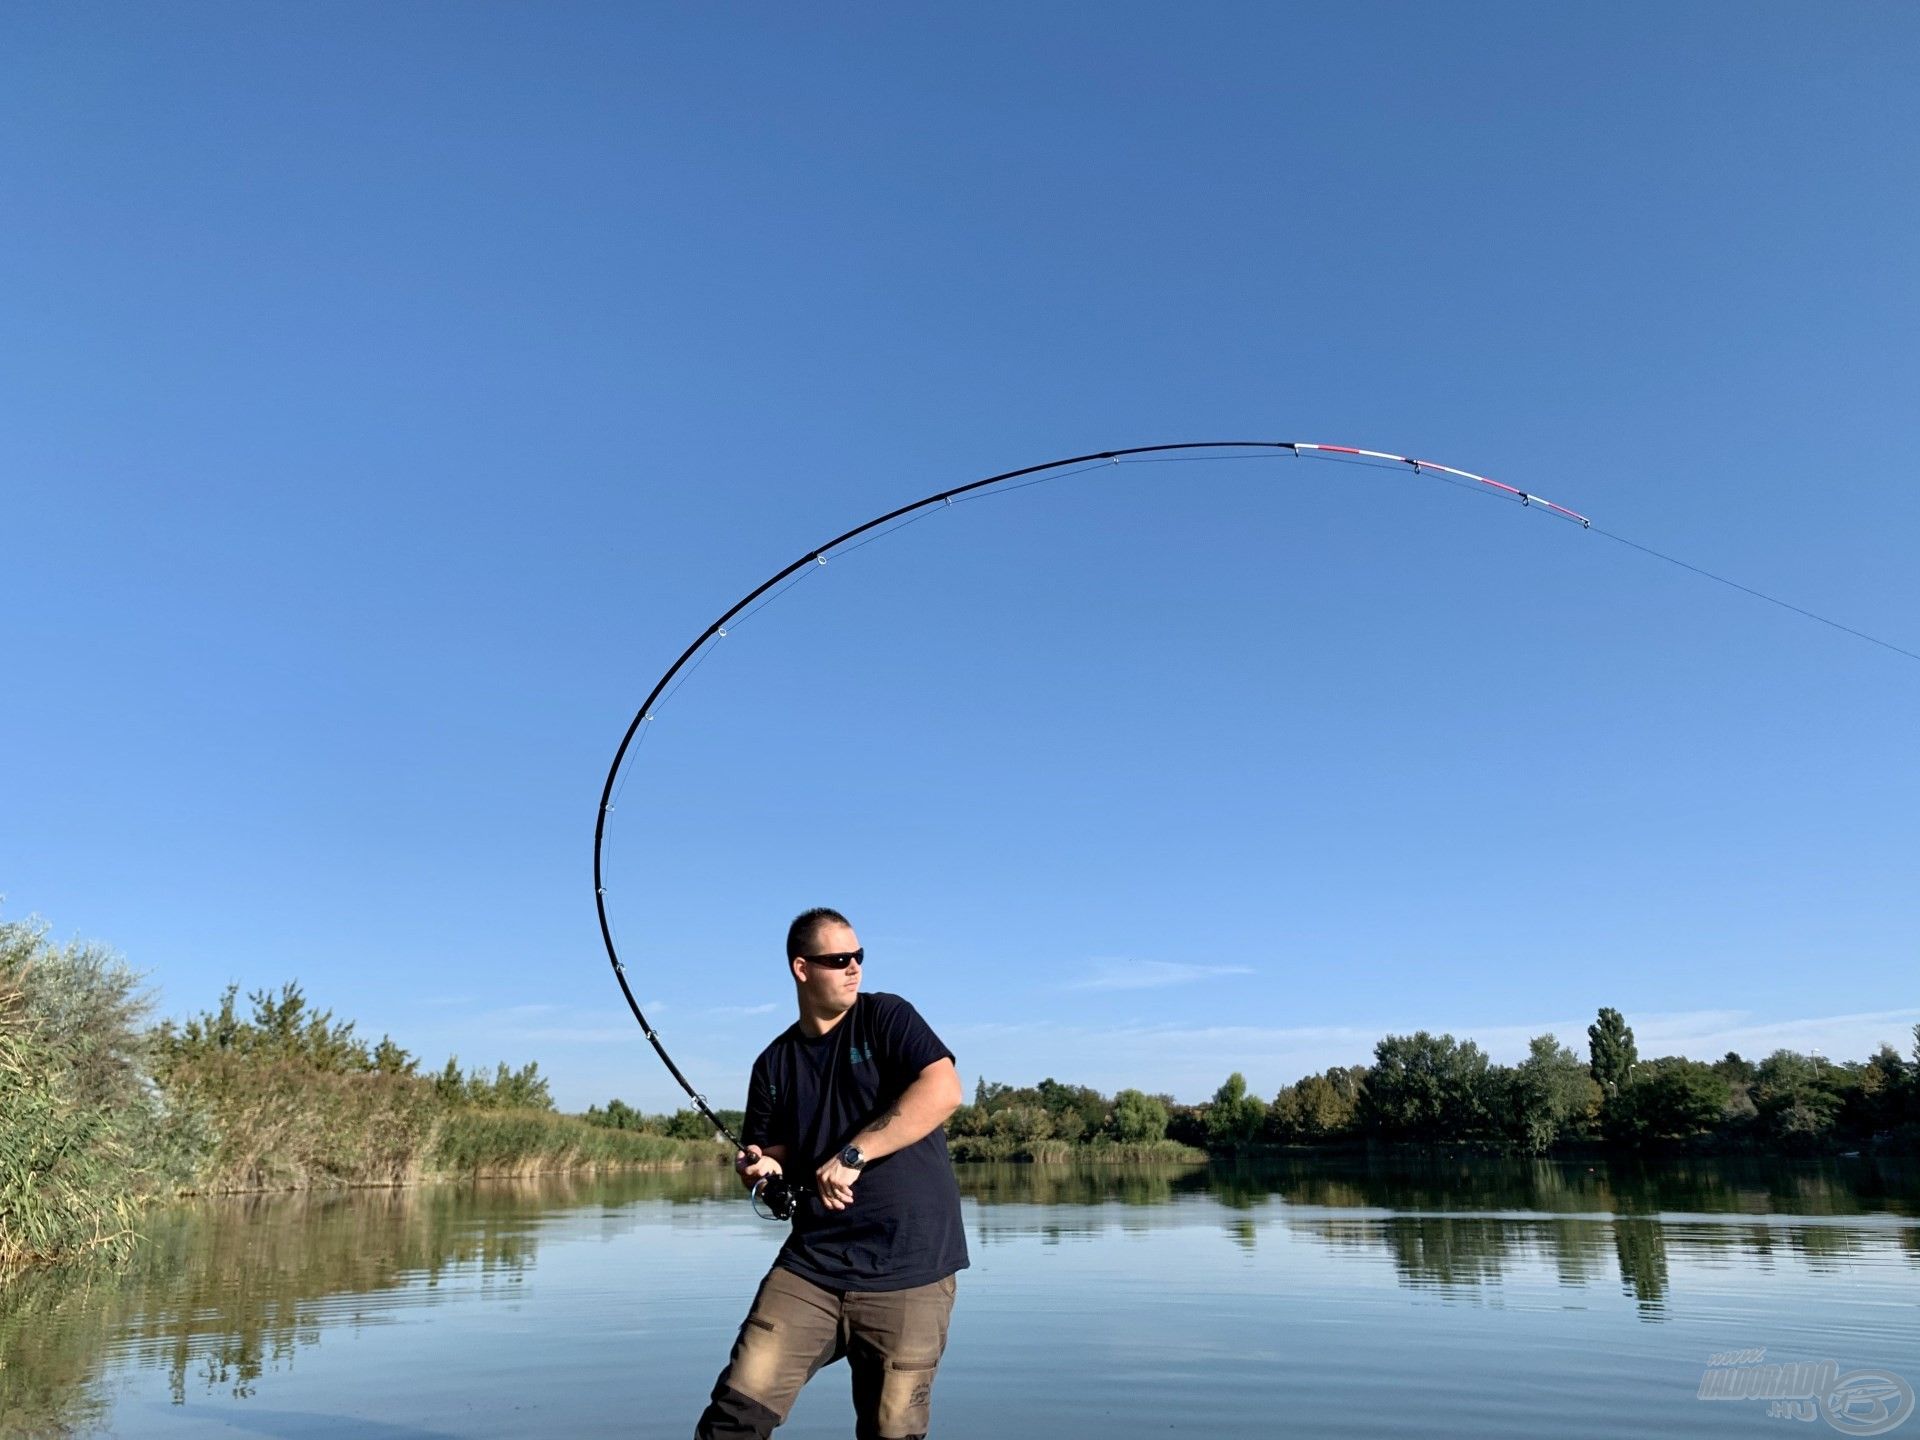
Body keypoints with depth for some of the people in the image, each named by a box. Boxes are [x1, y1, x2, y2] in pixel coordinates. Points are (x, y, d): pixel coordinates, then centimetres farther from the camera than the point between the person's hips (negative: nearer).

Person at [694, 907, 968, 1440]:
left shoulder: (885, 1018, -2)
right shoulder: (775, 1064, 10)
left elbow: (943, 1091, -18)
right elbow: (766, 1153, 17)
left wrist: (852, 1156, -21)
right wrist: (760, 1167, -8)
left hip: (908, 1272, -3)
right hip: (811, 1264, 3)